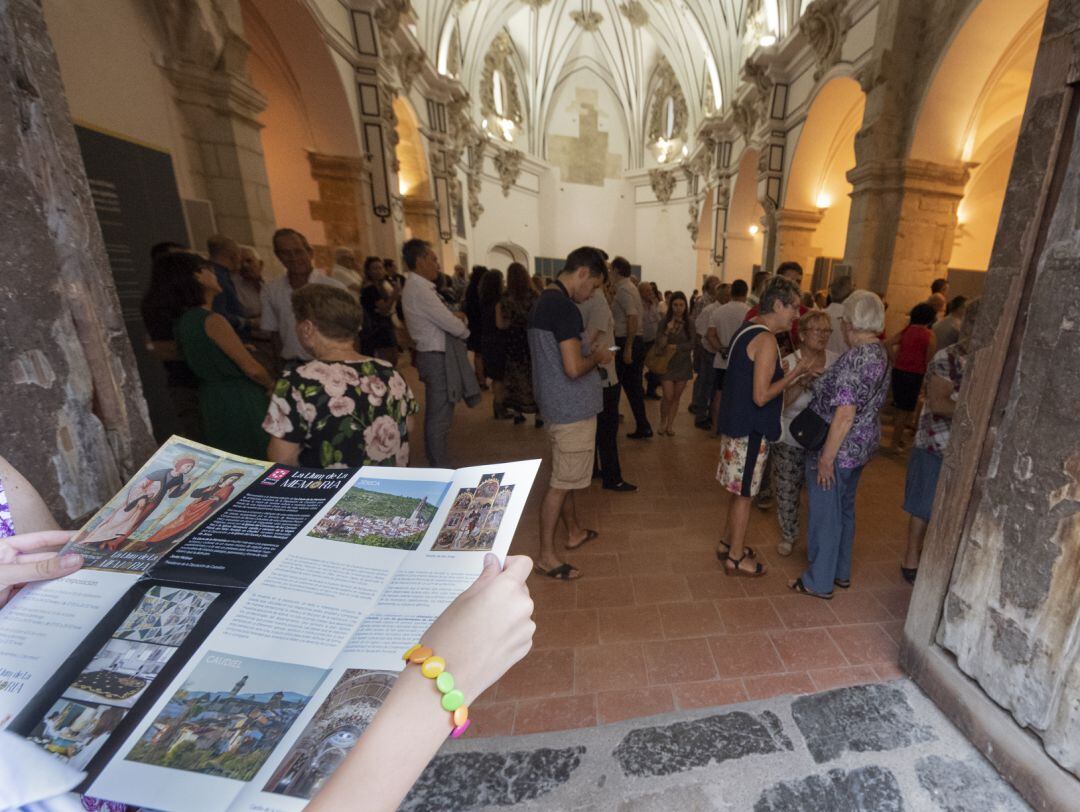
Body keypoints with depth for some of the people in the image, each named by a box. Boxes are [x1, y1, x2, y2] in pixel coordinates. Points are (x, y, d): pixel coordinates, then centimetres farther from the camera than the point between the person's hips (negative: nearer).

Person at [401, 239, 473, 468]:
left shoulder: (417, 286, 14)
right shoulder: (419, 288, -18)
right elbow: (450, 324, -20)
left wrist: (453, 315, 0)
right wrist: (465, 331, 0)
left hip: (434, 354, 11)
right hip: (436, 357, -11)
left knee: (438, 413, 19)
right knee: (439, 415, -2)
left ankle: (438, 464, 32)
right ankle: (440, 469, 9)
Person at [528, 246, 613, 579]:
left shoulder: (543, 300, 11)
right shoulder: (563, 306, -20)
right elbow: (574, 368, -27)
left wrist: (589, 352, 12)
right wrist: (597, 356, -8)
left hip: (558, 406, 10)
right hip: (572, 409, -10)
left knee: (565, 476, 21)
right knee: (562, 482, 2)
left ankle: (573, 531, 40)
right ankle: (546, 556, 16)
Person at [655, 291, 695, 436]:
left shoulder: (689, 324, 1)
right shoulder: (664, 322, -4)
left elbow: (692, 344, -4)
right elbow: (659, 344, -10)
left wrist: (675, 346, -14)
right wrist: (668, 330, -23)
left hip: (683, 364, 2)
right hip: (667, 364, -2)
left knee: (676, 397, 7)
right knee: (668, 396, -8)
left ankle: (669, 425, 20)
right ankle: (662, 423, 16)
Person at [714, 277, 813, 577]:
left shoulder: (746, 329, 9)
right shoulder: (766, 340, -20)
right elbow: (761, 396, -22)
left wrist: (788, 375, 12)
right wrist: (794, 373, -13)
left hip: (734, 421, 9)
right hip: (750, 429, -9)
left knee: (731, 486, 19)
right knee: (743, 493, 4)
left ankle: (726, 542, 35)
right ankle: (735, 557, 20)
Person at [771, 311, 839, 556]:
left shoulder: (836, 361, -2)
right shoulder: (789, 364, -10)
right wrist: (802, 382, -31)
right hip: (790, 442, -2)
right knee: (787, 492, 11)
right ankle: (788, 536, 33)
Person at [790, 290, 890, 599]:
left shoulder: (855, 357, -23)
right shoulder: (881, 353, 7)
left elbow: (845, 415, -26)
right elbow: (867, 404, 15)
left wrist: (826, 457, -21)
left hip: (838, 449, -9)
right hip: (862, 446, 9)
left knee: (825, 514, 5)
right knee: (844, 509, 22)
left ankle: (819, 581, 22)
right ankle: (841, 572, 38)